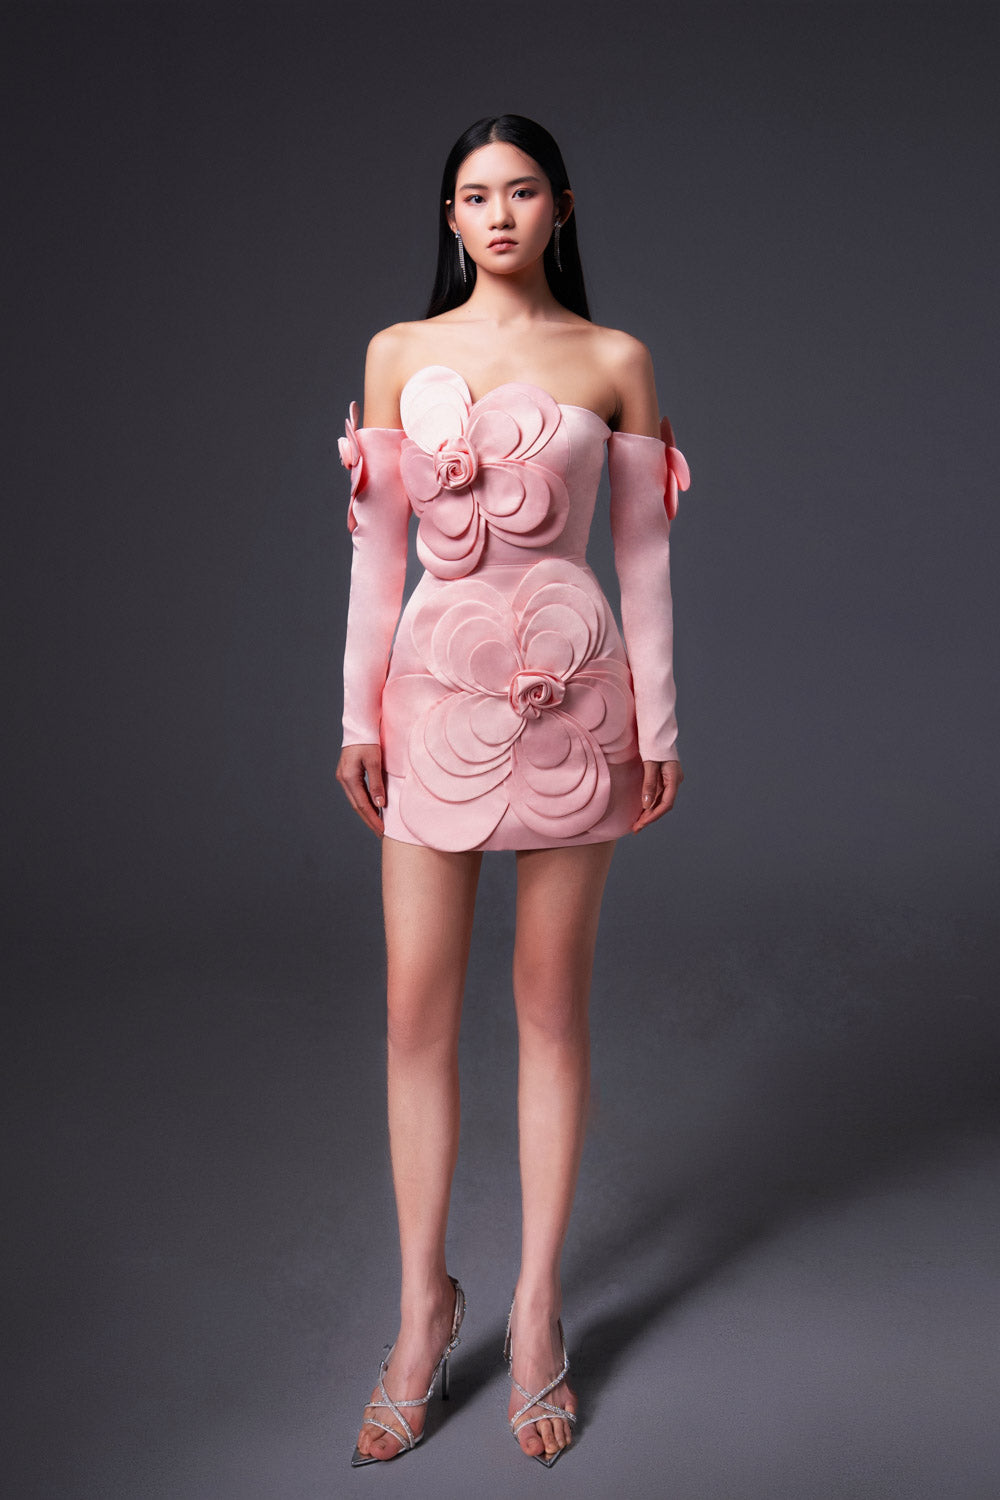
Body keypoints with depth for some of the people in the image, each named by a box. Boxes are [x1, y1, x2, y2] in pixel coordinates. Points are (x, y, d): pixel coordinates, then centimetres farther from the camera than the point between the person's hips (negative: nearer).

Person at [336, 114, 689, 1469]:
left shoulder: (614, 362, 5)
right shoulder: (399, 353, 9)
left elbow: (643, 551, 4)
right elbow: (376, 543, 7)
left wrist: (658, 722, 1)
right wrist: (360, 713, 3)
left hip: (570, 693, -1)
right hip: (437, 688, 2)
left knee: (553, 1002, 5)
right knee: (417, 1007, 3)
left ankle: (537, 1308, 20)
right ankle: (425, 1306, 20)